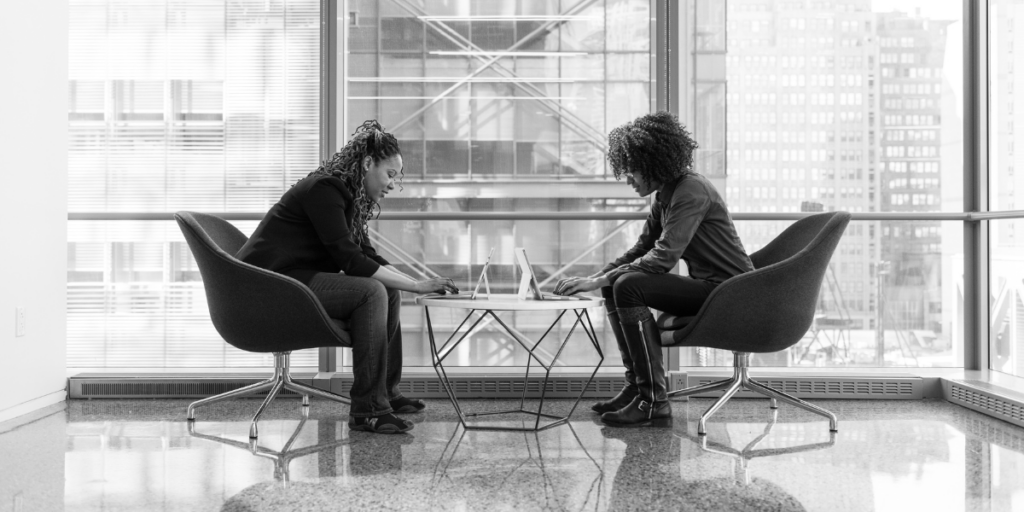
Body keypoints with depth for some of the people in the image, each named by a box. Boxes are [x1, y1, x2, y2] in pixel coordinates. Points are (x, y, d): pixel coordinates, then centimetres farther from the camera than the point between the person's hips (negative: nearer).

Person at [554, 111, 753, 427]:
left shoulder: (691, 191, -18)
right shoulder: (665, 196, 11)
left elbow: (664, 258, -26)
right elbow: (642, 249, 14)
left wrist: (599, 280, -23)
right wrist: (597, 277, -1)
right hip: (705, 286, 10)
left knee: (628, 286, -23)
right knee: (615, 286, 4)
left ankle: (653, 400, -19)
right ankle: (636, 386, 5)